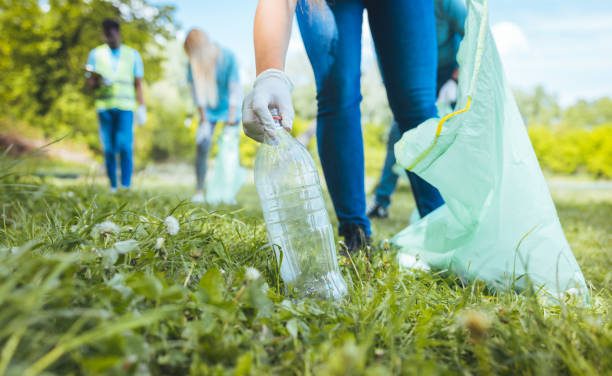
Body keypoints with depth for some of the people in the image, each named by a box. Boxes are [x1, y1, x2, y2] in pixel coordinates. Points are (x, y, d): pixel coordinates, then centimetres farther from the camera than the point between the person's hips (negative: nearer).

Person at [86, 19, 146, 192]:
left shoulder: (132, 54, 11)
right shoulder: (95, 54, 13)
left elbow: (138, 84, 12)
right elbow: (90, 84, 11)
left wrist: (142, 106, 3)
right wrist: (97, 80, -12)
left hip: (125, 106, -1)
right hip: (104, 106, 2)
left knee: (125, 146, -15)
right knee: (108, 148, 0)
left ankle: (126, 186, -12)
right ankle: (113, 187, 6)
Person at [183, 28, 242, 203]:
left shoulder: (227, 57, -20)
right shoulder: (194, 63, -13)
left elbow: (235, 89, -18)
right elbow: (197, 92, -7)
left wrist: (231, 119, -20)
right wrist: (204, 119, -8)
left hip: (229, 108, -2)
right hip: (209, 111, 2)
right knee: (202, 146, -9)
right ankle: (199, 191, -4)